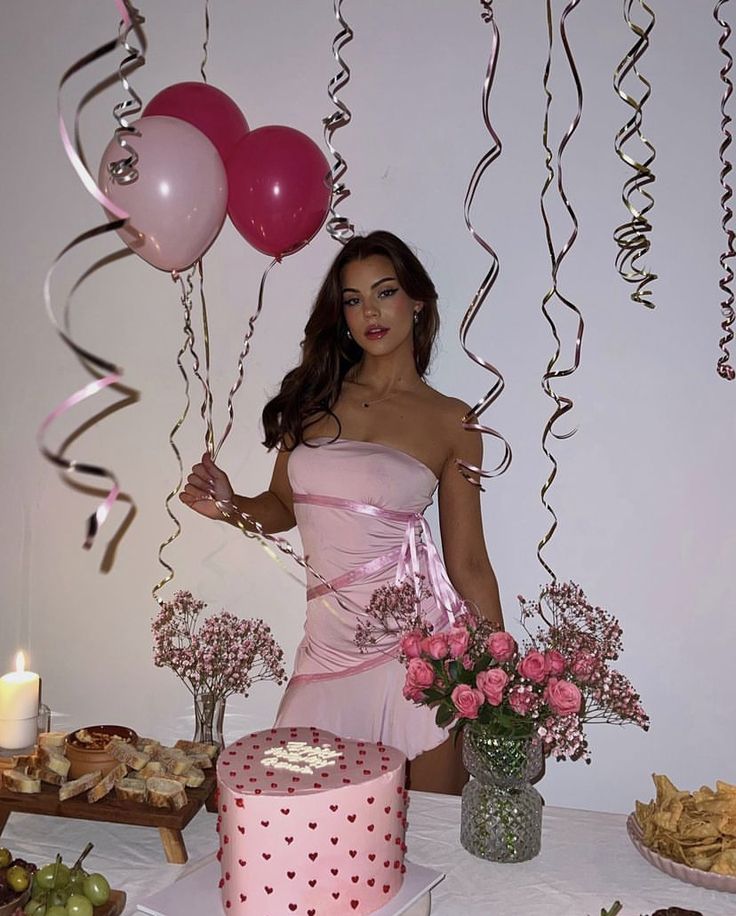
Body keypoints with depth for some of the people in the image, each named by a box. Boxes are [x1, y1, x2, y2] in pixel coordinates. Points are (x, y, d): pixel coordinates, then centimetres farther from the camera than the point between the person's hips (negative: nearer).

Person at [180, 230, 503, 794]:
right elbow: (282, 506, 17)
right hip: (330, 641, 2)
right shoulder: (312, 397, 8)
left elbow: (468, 562, 4)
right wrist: (229, 505, -4)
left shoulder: (451, 422, 2)